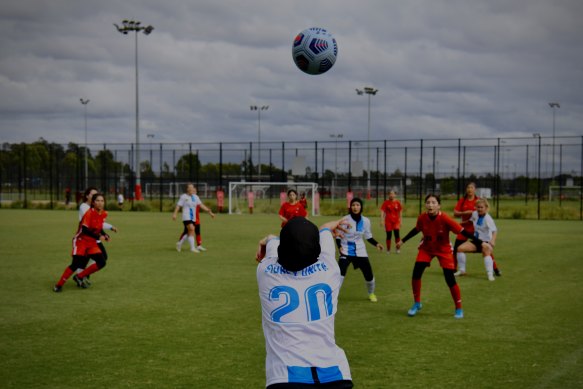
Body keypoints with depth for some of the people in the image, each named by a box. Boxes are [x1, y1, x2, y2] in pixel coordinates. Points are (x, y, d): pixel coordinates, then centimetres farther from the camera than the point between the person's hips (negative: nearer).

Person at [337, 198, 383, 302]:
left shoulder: (365, 221, -3)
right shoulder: (345, 219, -13)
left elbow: (368, 236, 10)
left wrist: (376, 244, -6)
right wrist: (340, 246, -23)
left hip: (360, 251, 3)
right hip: (346, 251, -3)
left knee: (368, 273, 9)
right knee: (340, 272, -22)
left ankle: (371, 293, 38)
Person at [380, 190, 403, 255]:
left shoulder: (397, 202, 3)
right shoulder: (386, 202, -1)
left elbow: (400, 212, 11)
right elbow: (382, 211, -4)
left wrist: (400, 221, 10)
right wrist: (382, 220, -13)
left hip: (396, 221, 1)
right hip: (388, 221, -1)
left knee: (397, 233, -13)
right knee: (389, 235, 2)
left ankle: (398, 248, 1)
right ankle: (388, 250, 15)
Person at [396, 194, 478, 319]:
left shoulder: (445, 219, -29)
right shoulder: (422, 218, -19)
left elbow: (462, 231, -25)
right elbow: (416, 230, 3)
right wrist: (402, 241, 12)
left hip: (444, 250, -3)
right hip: (426, 248, 3)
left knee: (450, 280, -7)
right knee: (416, 274, -10)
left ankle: (459, 309, 13)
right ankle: (417, 303, 12)